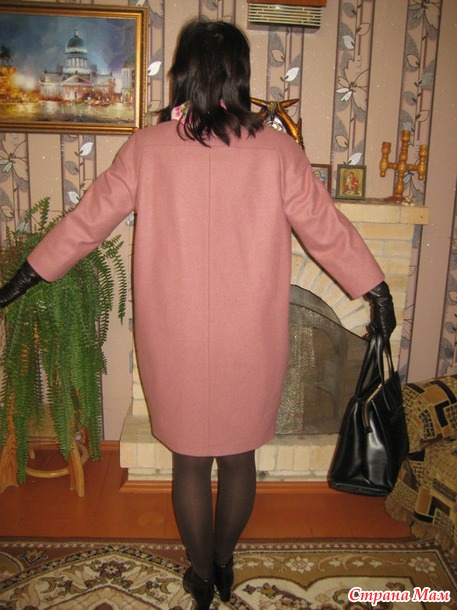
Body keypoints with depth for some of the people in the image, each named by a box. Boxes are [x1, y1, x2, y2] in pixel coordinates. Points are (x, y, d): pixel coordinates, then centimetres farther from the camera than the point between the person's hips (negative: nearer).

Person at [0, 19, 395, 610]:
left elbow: (86, 221, 0)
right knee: (238, 456, 20)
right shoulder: (277, 150, -6)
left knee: (189, 461, 18)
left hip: (175, 343, 0)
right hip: (251, 342, 1)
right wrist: (377, 290, 10)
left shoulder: (146, 147, -6)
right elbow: (327, 230, -3)